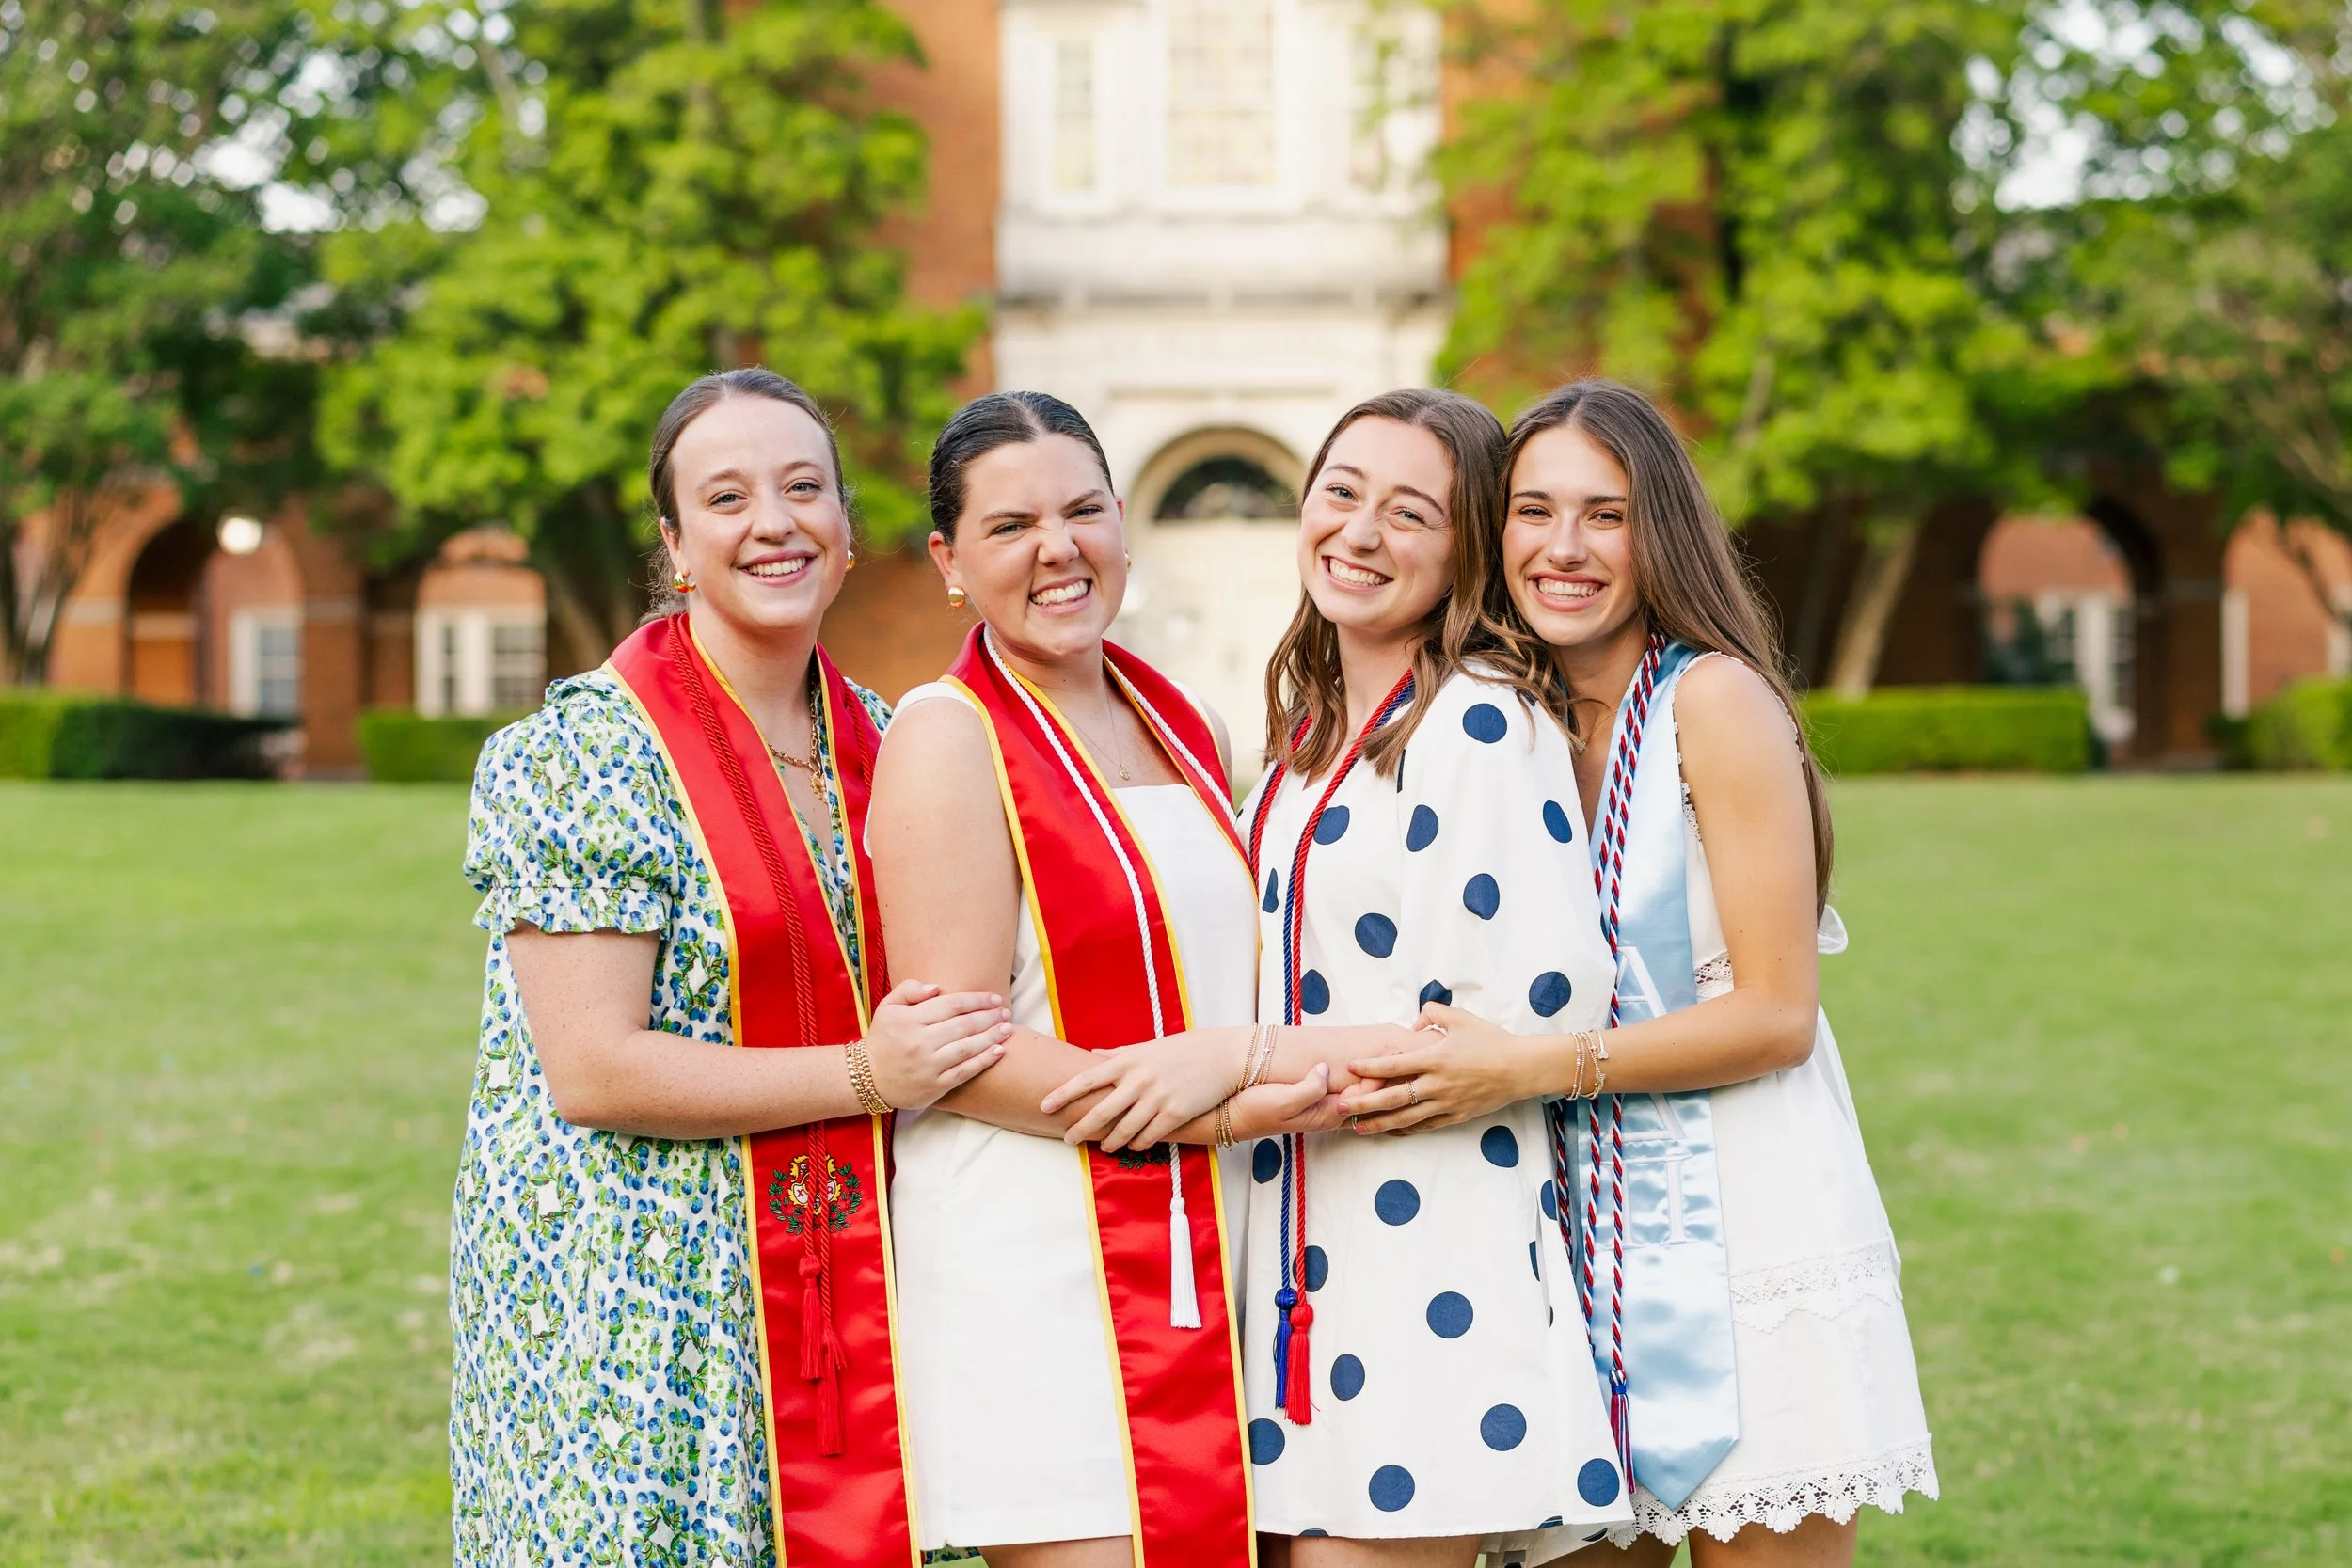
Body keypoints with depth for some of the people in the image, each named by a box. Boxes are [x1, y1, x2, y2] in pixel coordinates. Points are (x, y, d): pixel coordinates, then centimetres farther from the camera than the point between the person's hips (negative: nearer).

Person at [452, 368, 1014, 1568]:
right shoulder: (587, 752, -10)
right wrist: (864, 1076, -15)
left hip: (843, 1291, 6)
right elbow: (592, 1069, -15)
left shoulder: (878, 740, 11)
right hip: (628, 1295, -5)